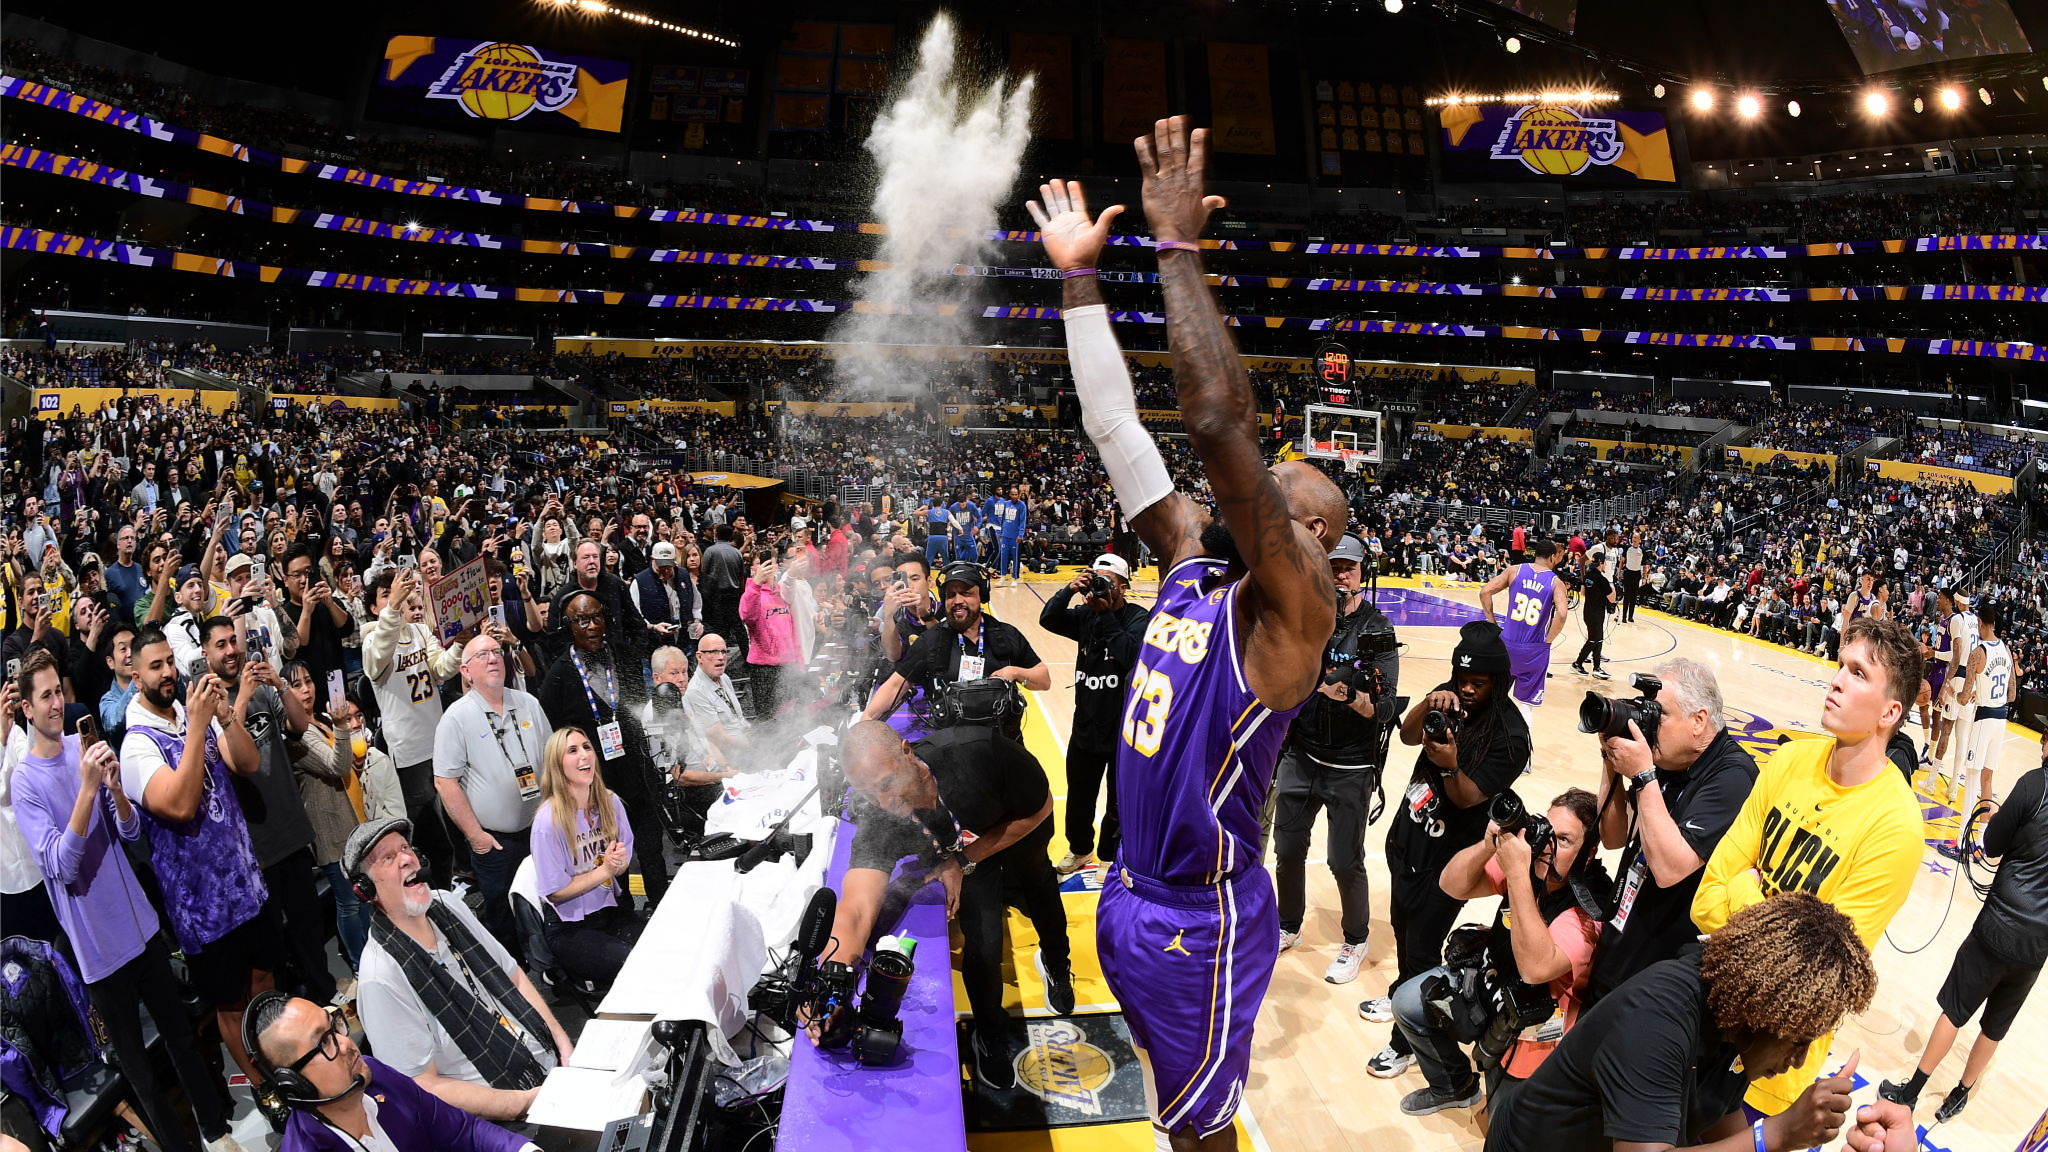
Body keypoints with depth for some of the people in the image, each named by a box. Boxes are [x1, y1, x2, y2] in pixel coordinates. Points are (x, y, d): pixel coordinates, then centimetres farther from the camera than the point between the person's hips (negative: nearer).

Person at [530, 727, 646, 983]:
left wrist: (619, 863, -15)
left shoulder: (609, 803, -1)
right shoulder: (549, 821, -18)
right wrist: (605, 870, -18)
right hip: (569, 928, -5)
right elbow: (555, 893, -12)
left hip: (609, 912, 5)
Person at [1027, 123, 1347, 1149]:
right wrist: (1078, 277, -1)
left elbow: (1219, 424, -36)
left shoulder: (1293, 607, -22)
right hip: (1130, 891, 8)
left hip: (1202, 920, -8)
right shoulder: (1192, 559, 0)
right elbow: (1116, 429, 1)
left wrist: (1176, 248, -32)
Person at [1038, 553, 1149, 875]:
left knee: (1119, 803, 7)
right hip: (1085, 724, 5)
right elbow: (1047, 620, -11)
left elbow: (1131, 655, -30)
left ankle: (1112, 859, 26)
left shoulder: (1138, 618, -14)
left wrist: (1107, 615, -27)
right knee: (1079, 797, 21)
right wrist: (1069, 590, -25)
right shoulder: (1086, 615, 1)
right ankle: (1080, 850, 42)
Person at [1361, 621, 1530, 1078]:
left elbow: (1467, 797, -20)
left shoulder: (1510, 735, -20)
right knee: (1401, 924, 23)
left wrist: (1449, 765, -39)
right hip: (1409, 835, 7)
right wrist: (1429, 702, -31)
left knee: (1423, 946, 0)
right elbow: (1408, 735, -14)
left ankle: (1409, 1041, 17)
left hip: (1449, 856, -7)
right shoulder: (1451, 698, -3)